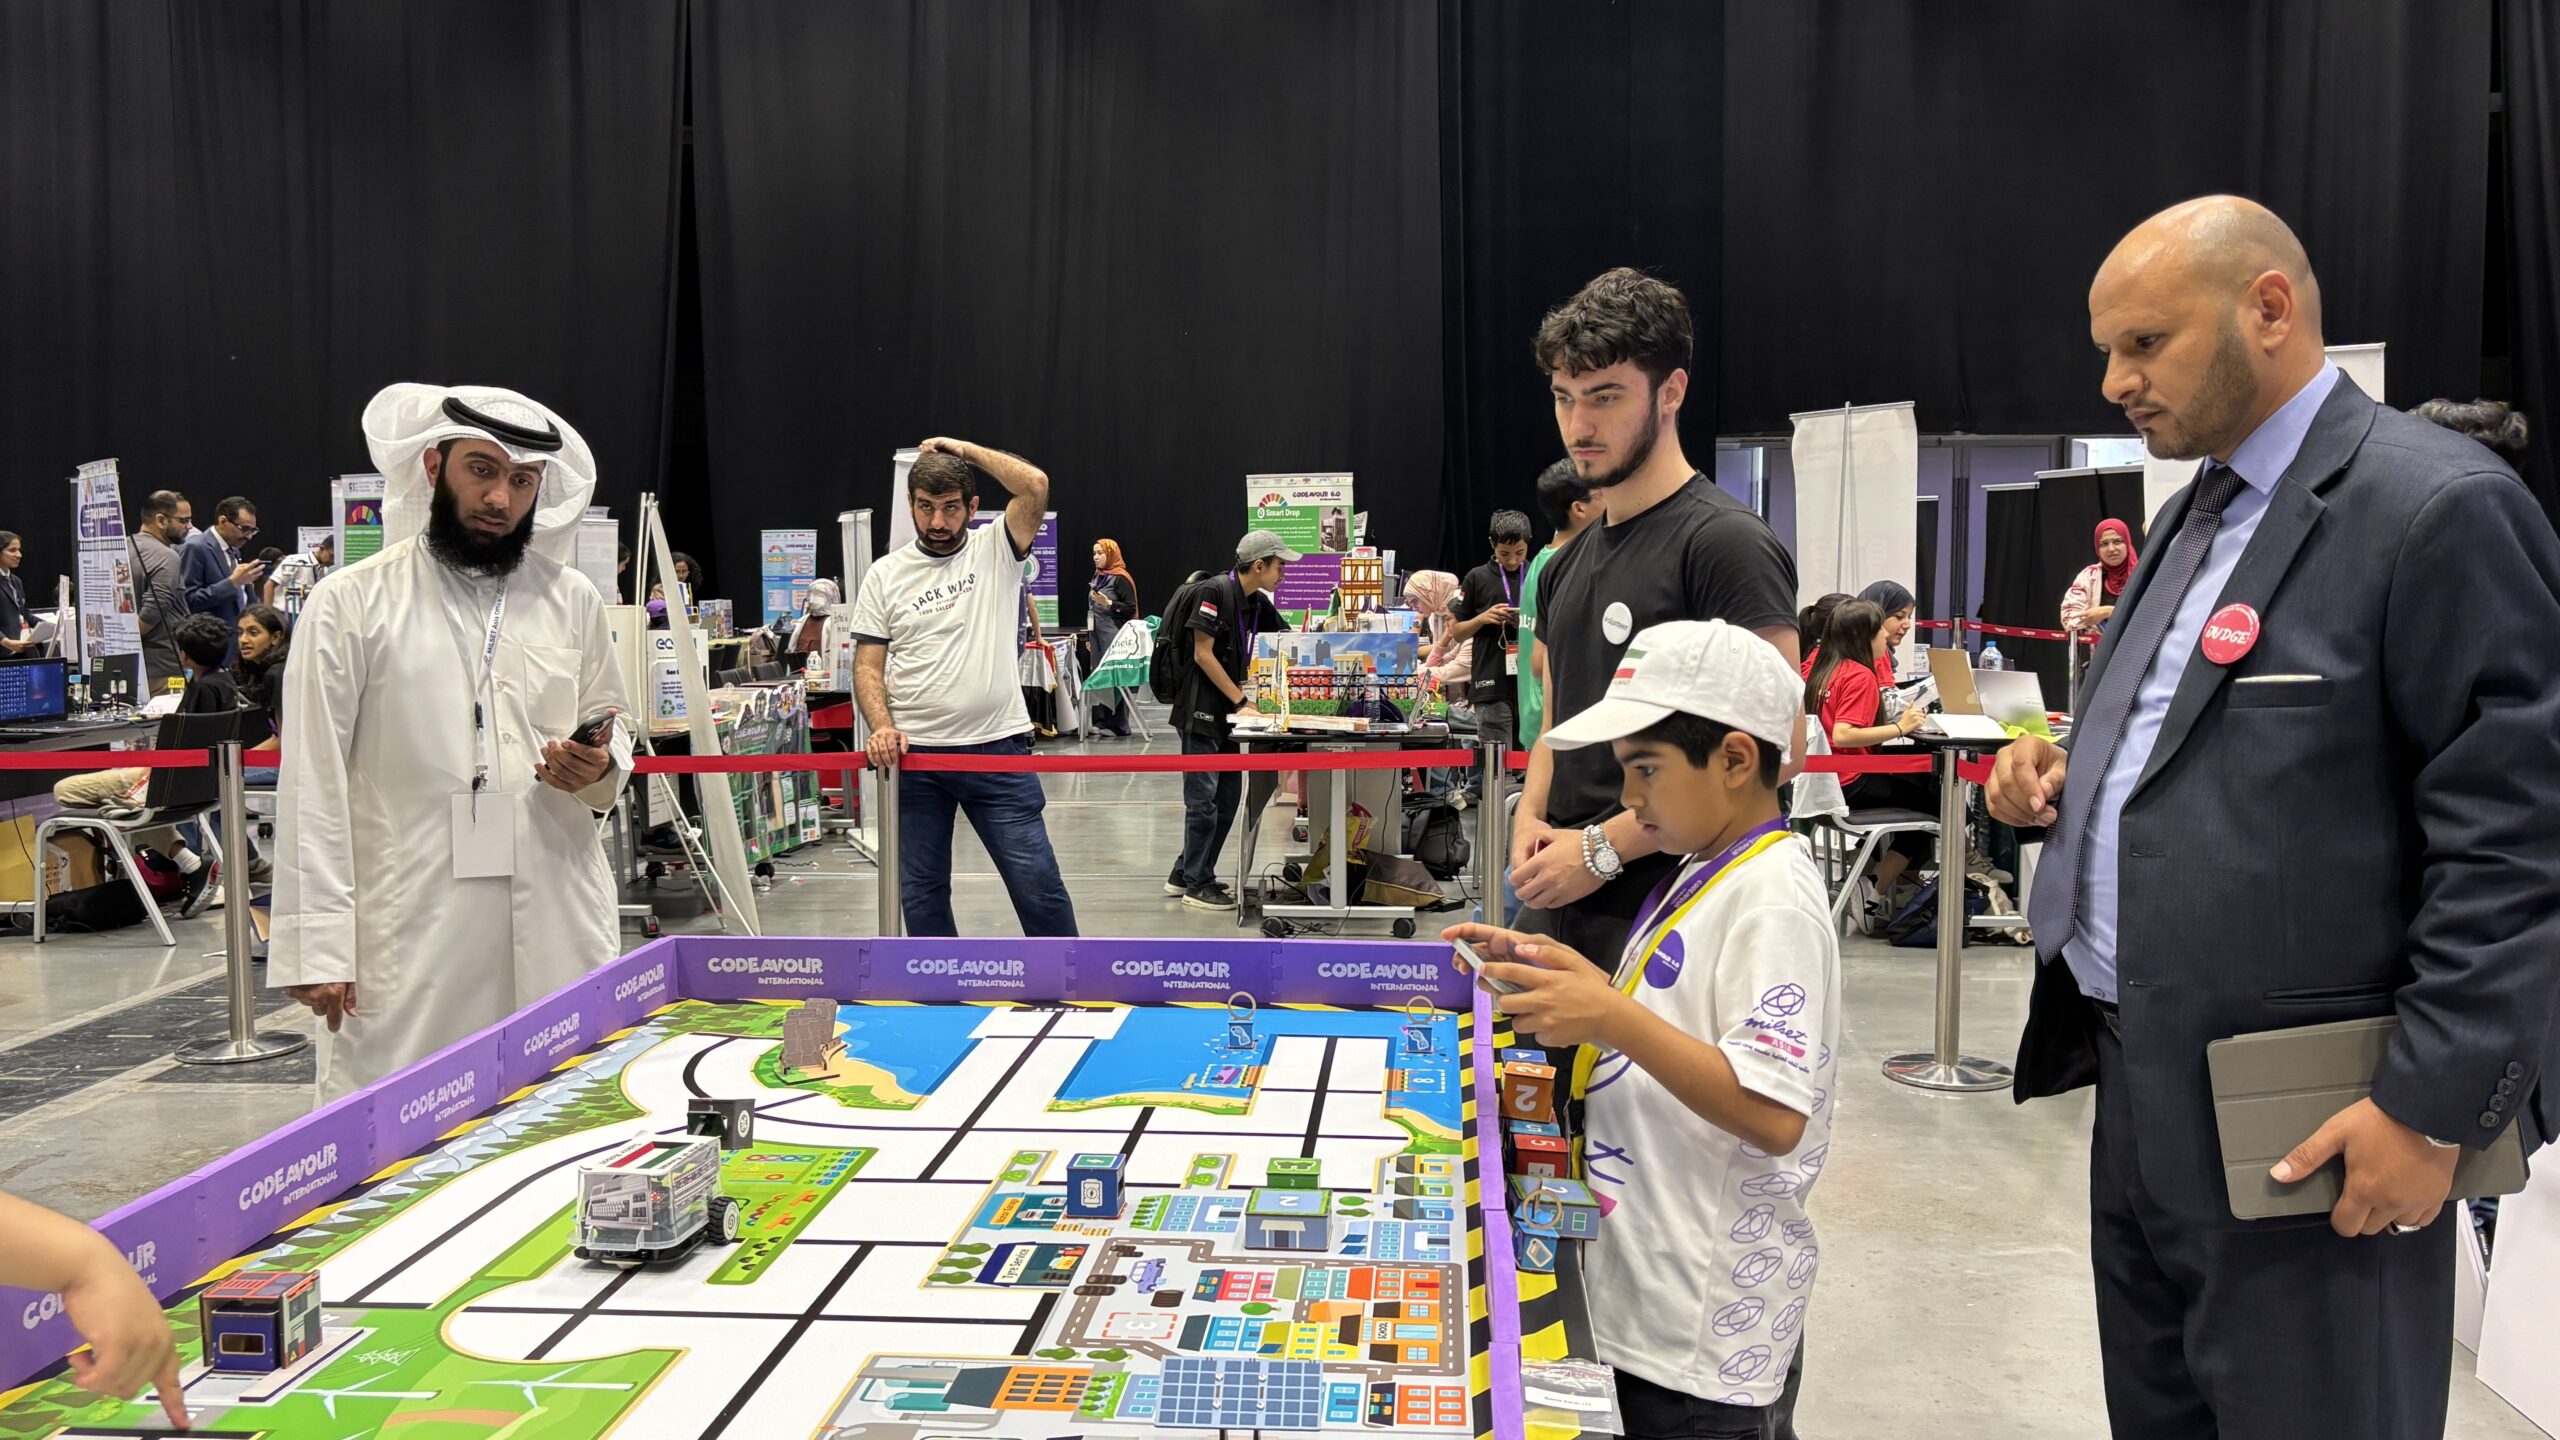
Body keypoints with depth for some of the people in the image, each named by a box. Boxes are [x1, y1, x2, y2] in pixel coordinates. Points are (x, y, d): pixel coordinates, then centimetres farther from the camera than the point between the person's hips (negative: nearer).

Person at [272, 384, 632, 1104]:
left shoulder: (572, 600, 13)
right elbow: (312, 790, -1)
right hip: (408, 940, -3)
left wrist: (600, 768, -1)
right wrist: (316, 947, -7)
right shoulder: (349, 604, 2)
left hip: (559, 935, 3)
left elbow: (612, 724, 24)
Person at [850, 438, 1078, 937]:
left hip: (997, 747, -2)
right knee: (920, 891, 11)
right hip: (913, 754, 3)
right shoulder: (885, 574, 6)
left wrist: (959, 447, -5)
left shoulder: (996, 549, 2)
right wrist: (881, 726, -14)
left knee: (1037, 881, 0)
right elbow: (867, 665, 4)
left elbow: (1036, 485, -15)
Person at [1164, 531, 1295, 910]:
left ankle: (1185, 873, 22)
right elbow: (1203, 655, -16)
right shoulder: (1213, 592, -15)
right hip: (1201, 709, -9)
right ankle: (1196, 884, 6)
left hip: (1226, 710, 9)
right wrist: (1241, 701, -14)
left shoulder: (1257, 603, 9)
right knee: (1203, 797, -4)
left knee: (1228, 795, 11)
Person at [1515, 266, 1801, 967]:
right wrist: (1531, 816, 2)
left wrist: (1602, 847, -18)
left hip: (1662, 910, -7)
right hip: (1554, 906, 7)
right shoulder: (1569, 561, 14)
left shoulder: (1725, 542, -11)